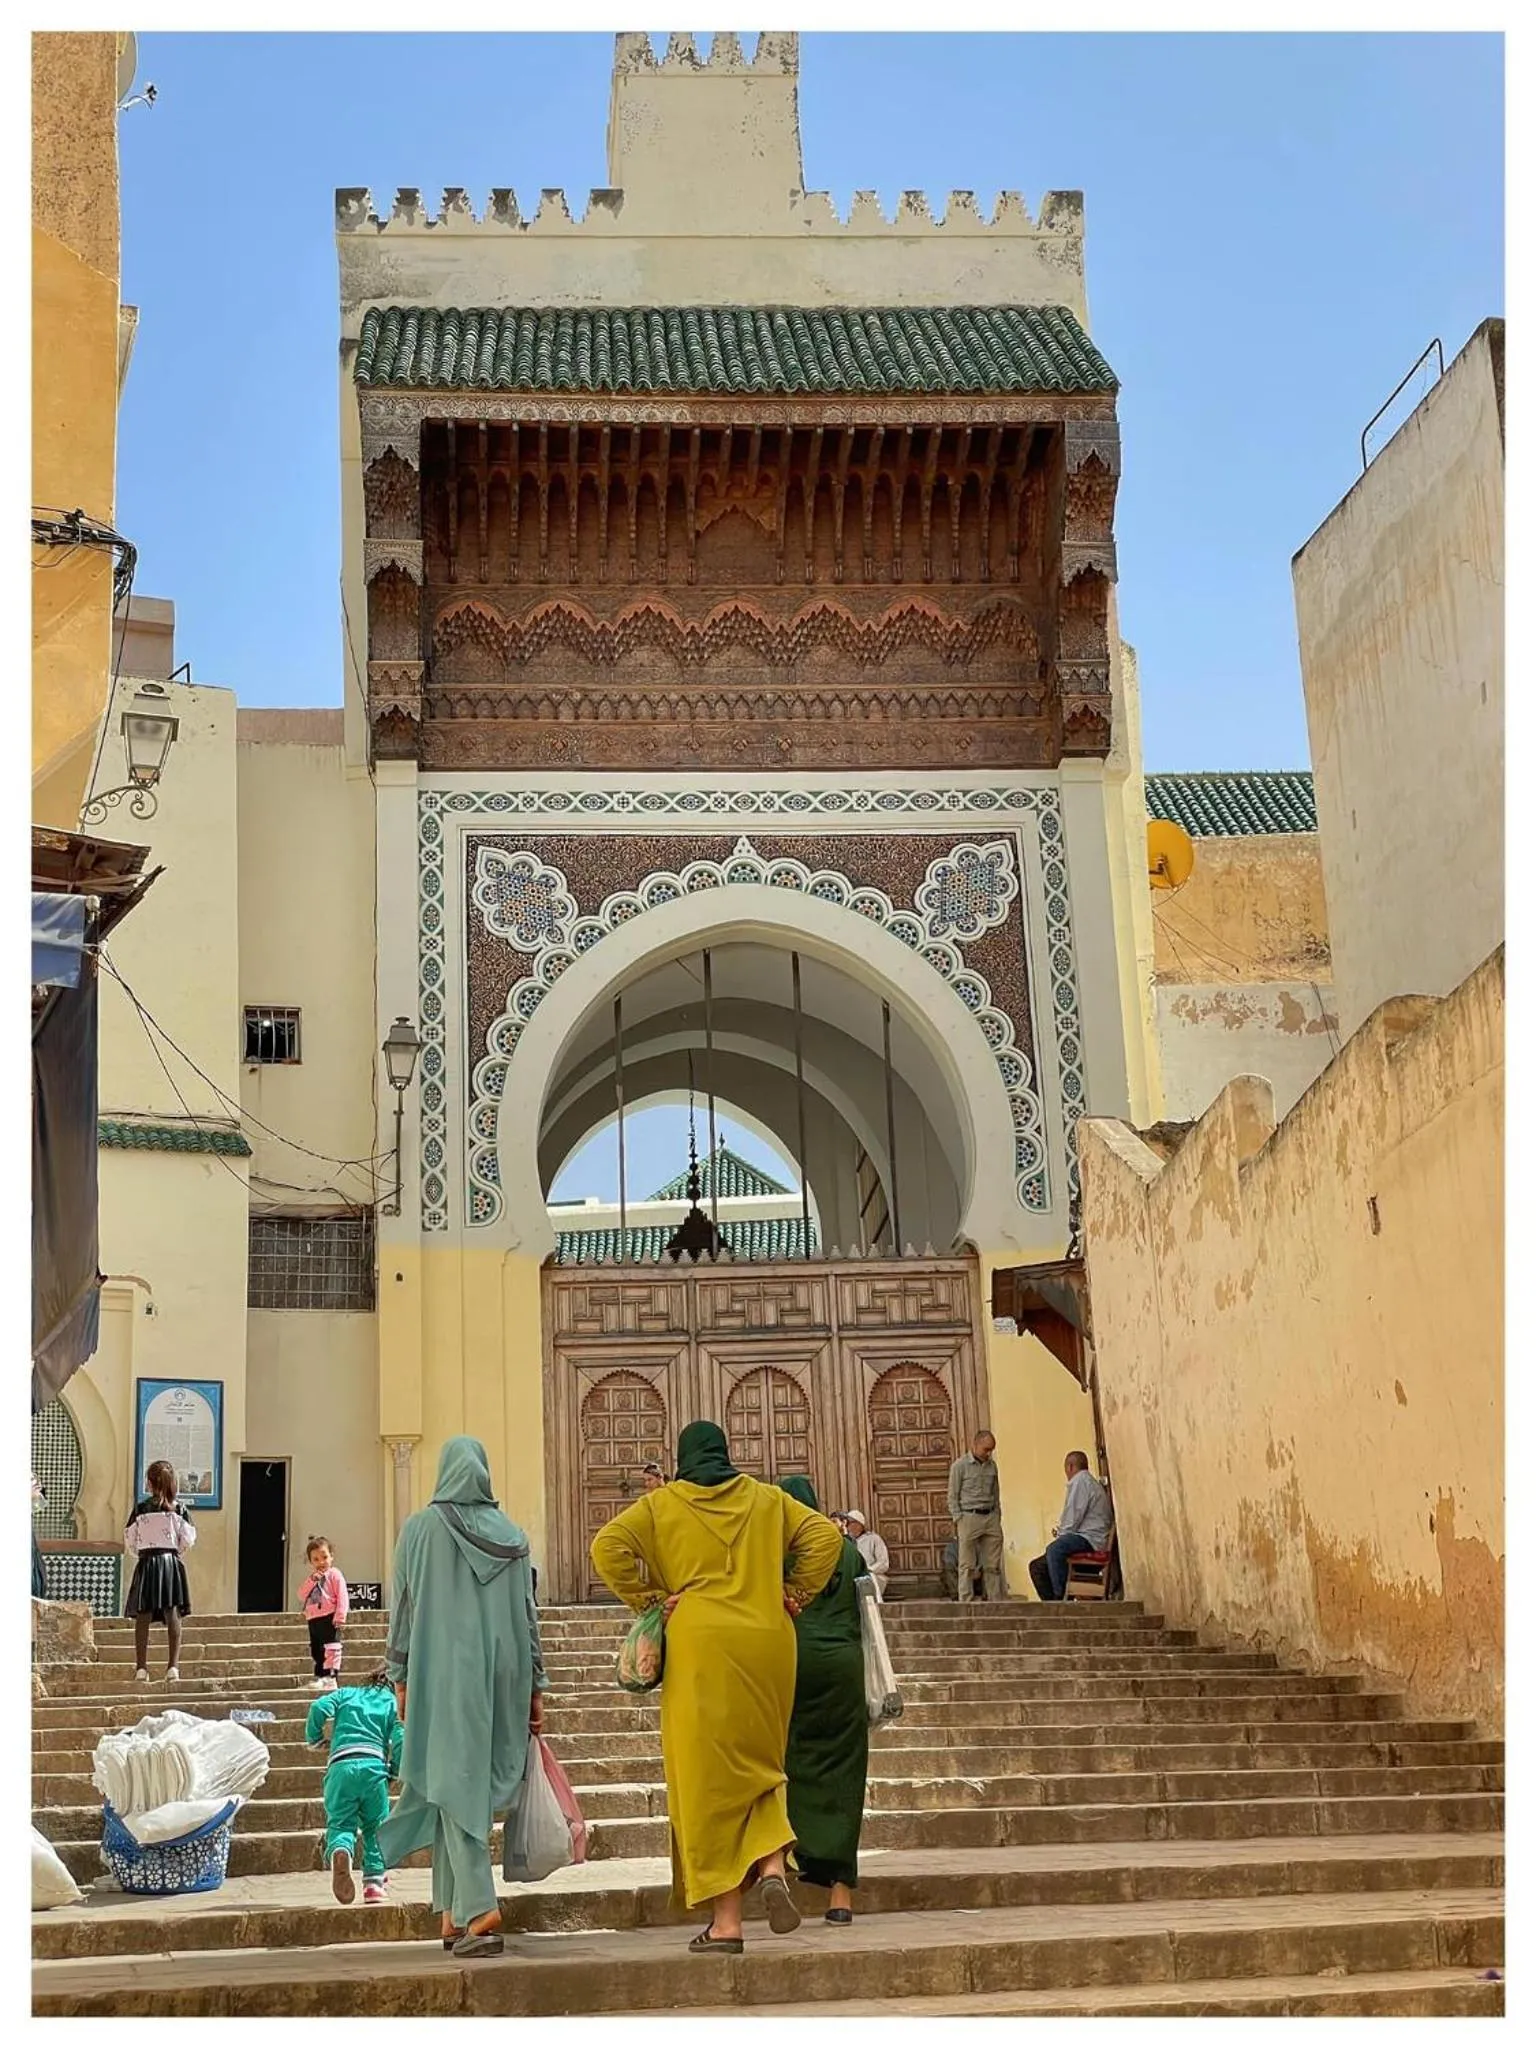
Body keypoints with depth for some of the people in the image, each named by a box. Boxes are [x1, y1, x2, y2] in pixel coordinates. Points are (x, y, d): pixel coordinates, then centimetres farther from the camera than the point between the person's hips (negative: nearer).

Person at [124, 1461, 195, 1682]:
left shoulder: (141, 1508, -3)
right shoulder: (179, 1509, -1)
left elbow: (130, 1540, 0)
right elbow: (188, 1539, -2)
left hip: (146, 1562, -1)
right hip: (171, 1561, 1)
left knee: (143, 1617, 4)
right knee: (173, 1616, 3)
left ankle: (141, 1667, 2)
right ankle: (173, 1666, -2)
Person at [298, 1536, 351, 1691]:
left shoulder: (334, 1575, -3)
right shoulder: (311, 1578, 18)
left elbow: (342, 1596, -12)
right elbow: (302, 1596, 5)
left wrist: (340, 1617, -20)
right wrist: (312, 1582, -8)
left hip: (329, 1618, -8)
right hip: (313, 1620, 8)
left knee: (331, 1648, -12)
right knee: (316, 1649, 14)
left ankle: (330, 1678, -13)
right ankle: (319, 1677, 23)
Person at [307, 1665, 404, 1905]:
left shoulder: (346, 1693, 25)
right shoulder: (393, 1703, 20)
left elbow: (320, 1708, 6)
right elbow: (400, 1740, 4)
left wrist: (314, 1739, 21)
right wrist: (395, 1772, 18)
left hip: (341, 1766, 0)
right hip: (373, 1766, 0)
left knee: (340, 1822, 4)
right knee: (375, 1827, 15)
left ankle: (340, 1851, -29)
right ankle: (374, 1881, 3)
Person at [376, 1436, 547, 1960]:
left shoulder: (421, 1528, -2)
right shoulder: (510, 1534, 7)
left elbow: (403, 1607, -1)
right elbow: (528, 1615, 9)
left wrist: (400, 1677, 6)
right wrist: (534, 1687, 13)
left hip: (443, 1675, -3)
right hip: (502, 1674, 4)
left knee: (457, 1787, -5)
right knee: (473, 1787, 12)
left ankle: (480, 1910, -18)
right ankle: (456, 1913, 14)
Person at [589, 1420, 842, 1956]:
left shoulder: (660, 1504, 6)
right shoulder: (766, 1499, 12)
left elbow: (608, 1546, -7)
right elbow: (824, 1536, 3)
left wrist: (646, 1601, 0)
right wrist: (793, 1594, 7)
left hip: (700, 1649, -3)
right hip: (766, 1645, 3)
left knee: (707, 1778, 2)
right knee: (760, 1766, 18)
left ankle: (725, 1920, 1)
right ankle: (772, 1866, -8)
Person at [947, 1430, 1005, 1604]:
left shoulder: (992, 1465, 12)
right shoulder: (960, 1465, -3)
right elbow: (953, 1496, -3)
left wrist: (998, 1516, 11)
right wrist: (958, 1521, -9)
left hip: (991, 1517, 5)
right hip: (969, 1517, -5)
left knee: (993, 1566, 5)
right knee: (967, 1566, -2)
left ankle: (996, 1603, 8)